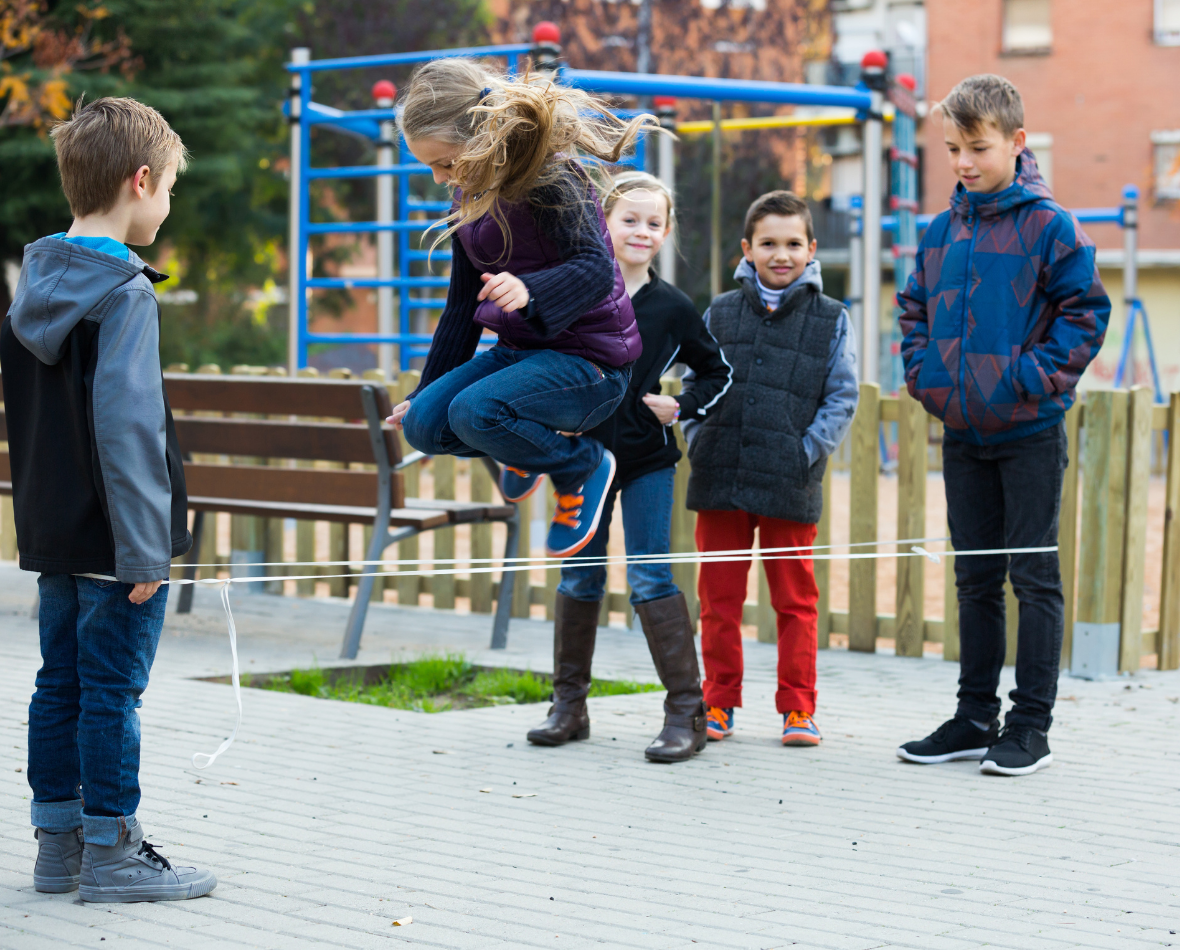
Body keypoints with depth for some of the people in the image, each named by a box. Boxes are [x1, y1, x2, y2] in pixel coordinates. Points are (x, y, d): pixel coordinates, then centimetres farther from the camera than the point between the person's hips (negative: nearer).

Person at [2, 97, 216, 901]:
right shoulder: (124, 295, -17)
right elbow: (125, 426, -22)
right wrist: (145, 547, -20)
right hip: (113, 536, -8)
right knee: (112, 687, -1)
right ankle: (112, 853, 6)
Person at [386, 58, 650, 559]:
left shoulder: (550, 179, -17)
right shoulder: (469, 198, 8)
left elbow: (597, 268, -30)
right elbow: (463, 304, 17)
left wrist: (530, 292, -49)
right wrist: (427, 389, 20)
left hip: (587, 359, -8)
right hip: (519, 350, 8)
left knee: (474, 410, -30)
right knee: (423, 423, -11)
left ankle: (584, 466, -3)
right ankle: (529, 446, 17)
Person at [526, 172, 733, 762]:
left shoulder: (672, 307, -1)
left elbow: (718, 373, 10)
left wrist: (682, 408, -6)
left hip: (647, 459, -2)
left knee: (650, 579, -7)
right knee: (578, 577, 8)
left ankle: (687, 712, -4)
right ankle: (569, 705, 19)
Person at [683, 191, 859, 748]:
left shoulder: (831, 320, 5)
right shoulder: (719, 314, 10)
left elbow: (842, 398, 3)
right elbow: (694, 384, 13)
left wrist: (808, 452, -8)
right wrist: (699, 441, -1)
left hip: (790, 487, -2)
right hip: (719, 481, 2)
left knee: (795, 599, 4)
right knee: (719, 597, 7)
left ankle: (797, 708, 12)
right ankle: (719, 703, 17)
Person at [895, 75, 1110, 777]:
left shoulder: (1048, 226, -9)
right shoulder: (941, 232, 8)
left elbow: (1087, 309, -10)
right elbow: (915, 309, 19)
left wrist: (1037, 375, -16)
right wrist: (924, 371, 5)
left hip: (1030, 432, -6)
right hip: (963, 431, 6)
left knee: (1034, 575, -1)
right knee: (976, 579, 12)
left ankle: (1032, 725, 5)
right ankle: (975, 718, 20)